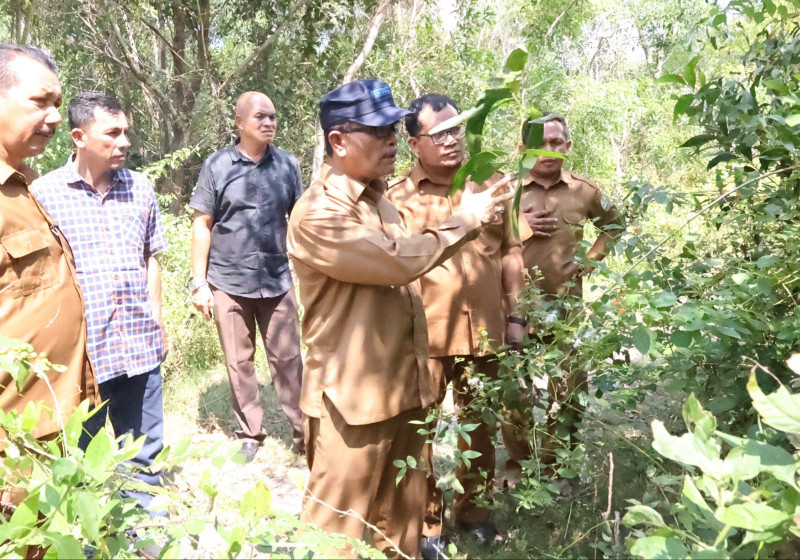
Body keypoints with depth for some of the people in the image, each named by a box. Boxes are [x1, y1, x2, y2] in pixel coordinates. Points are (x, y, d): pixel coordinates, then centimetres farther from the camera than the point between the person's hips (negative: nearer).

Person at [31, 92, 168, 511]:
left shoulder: (140, 188, 5)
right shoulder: (44, 193, -6)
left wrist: (155, 319, 9)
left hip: (140, 346, 3)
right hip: (79, 350, -3)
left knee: (143, 453, 16)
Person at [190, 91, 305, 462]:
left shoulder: (287, 164, 2)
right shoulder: (217, 165, -2)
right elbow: (202, 225, -1)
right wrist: (199, 282, -4)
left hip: (277, 281, 1)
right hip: (228, 282, -1)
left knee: (288, 360, 5)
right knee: (239, 363, 9)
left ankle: (302, 431, 15)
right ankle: (250, 435, 22)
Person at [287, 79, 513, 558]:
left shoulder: (377, 196, 11)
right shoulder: (317, 214, -18)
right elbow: (401, 261, -23)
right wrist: (465, 220, -10)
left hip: (404, 389, 8)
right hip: (354, 398, -8)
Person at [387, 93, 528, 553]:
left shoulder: (490, 185, 5)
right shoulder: (398, 197, -5)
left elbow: (510, 252, 10)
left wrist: (515, 316, 7)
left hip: (484, 330, 3)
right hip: (425, 336, -3)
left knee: (481, 426, 17)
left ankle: (475, 507, 36)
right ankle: (426, 520, 24)